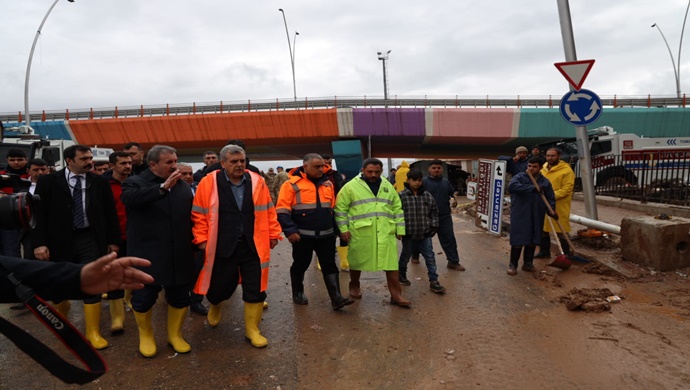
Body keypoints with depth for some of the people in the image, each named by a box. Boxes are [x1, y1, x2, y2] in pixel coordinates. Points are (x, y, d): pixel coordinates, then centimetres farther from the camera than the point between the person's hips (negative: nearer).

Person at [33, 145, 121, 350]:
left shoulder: (100, 182, 1)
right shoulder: (48, 181, -3)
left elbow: (110, 213, 4)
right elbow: (39, 214, -4)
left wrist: (113, 240, 3)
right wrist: (39, 242, -12)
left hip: (90, 239, 0)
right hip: (59, 241, 0)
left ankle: (93, 332, 11)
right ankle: (62, 310, 49)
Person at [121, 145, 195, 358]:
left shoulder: (183, 186, 10)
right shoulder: (135, 182, -4)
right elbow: (129, 198, -28)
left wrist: (194, 244, 11)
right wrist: (163, 187, -36)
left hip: (179, 255, 4)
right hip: (147, 255, -4)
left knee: (180, 296, 12)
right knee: (143, 298, 8)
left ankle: (175, 334, 33)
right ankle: (145, 335, 33)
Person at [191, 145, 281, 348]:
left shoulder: (257, 181, 2)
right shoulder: (209, 183, -5)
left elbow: (268, 211, 7)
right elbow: (199, 213, -1)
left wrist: (273, 234, 7)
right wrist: (202, 238, -4)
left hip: (253, 247, 2)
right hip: (222, 247, -1)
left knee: (255, 289, 5)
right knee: (220, 285, 13)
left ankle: (252, 328, 23)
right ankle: (215, 307, 49)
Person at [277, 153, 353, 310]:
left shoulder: (328, 184, 9)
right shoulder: (292, 185, -9)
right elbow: (282, 210, -11)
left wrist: (335, 228, 17)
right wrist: (290, 230, -18)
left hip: (326, 234, 4)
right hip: (303, 235, -4)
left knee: (330, 266, 3)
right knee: (300, 266, 11)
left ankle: (336, 298, 5)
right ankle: (298, 294, 31)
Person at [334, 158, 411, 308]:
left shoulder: (388, 187, 11)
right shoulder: (351, 186, -3)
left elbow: (397, 209, 14)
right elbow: (340, 208, -3)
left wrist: (400, 229, 10)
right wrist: (343, 228, -8)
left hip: (385, 233, 3)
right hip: (360, 233, -2)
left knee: (391, 263, 0)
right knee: (357, 261, 13)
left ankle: (396, 295, 10)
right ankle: (354, 286, 36)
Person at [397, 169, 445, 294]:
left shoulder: (427, 196, 2)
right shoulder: (401, 196, -11)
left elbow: (434, 212, 12)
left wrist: (434, 226, 6)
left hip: (425, 234, 3)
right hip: (408, 234, -3)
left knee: (430, 258, 5)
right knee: (405, 256, 16)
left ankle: (433, 281, 13)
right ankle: (401, 275, 38)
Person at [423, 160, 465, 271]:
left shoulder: (446, 182, 10)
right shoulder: (424, 182, -7)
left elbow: (452, 193, 21)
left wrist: (454, 200, -1)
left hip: (445, 216, 4)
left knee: (449, 238, 4)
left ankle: (453, 262, 11)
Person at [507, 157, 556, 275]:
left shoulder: (545, 182, 10)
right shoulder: (520, 177, -2)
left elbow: (550, 199, 10)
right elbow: (512, 186, -22)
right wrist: (532, 188, -23)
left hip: (536, 216, 4)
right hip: (520, 215, -4)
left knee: (532, 241, 11)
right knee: (518, 241, -4)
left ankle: (528, 263, 25)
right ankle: (513, 264, 7)